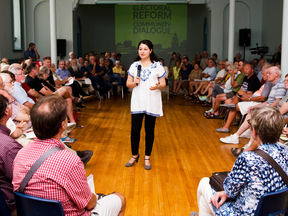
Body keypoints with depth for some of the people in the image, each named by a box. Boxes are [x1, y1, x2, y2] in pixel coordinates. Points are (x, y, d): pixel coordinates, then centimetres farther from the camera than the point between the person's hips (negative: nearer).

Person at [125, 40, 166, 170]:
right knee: (135, 130, 1)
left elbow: (163, 83, 2)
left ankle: (147, 157, 20)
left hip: (152, 102, -1)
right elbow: (128, 83, 8)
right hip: (137, 102, 1)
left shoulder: (157, 66, 2)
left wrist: (158, 86, -20)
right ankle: (134, 155, 21)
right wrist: (134, 83, -14)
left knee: (149, 130, 6)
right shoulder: (134, 65, 7)